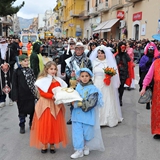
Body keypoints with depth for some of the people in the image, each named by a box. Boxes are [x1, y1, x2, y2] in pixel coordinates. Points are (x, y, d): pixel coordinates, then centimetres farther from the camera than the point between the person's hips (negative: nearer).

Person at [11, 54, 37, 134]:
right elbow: (14, 85, -7)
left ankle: (32, 124, 30)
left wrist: (35, 92, 5)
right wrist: (15, 96, -11)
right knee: (22, 111, 9)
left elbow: (34, 81, 8)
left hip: (31, 94, 3)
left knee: (32, 110, 11)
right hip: (21, 95, -3)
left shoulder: (30, 70, 4)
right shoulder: (17, 72, -8)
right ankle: (22, 126, 24)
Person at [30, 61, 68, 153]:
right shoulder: (42, 80, -7)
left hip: (56, 105, 4)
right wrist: (52, 96, -27)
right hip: (45, 105, -4)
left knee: (55, 125, 8)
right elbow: (42, 93, -15)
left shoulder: (58, 80, 9)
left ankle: (52, 144, 21)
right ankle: (44, 144, 16)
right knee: (45, 125, 1)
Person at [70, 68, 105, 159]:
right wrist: (72, 101, -9)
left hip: (88, 115, -3)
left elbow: (90, 103, -19)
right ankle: (79, 150, 16)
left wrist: (79, 104, -23)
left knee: (87, 132, 10)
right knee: (77, 132, 4)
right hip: (77, 114, 4)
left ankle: (86, 147, 36)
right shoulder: (78, 87, 3)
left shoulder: (92, 89, -12)